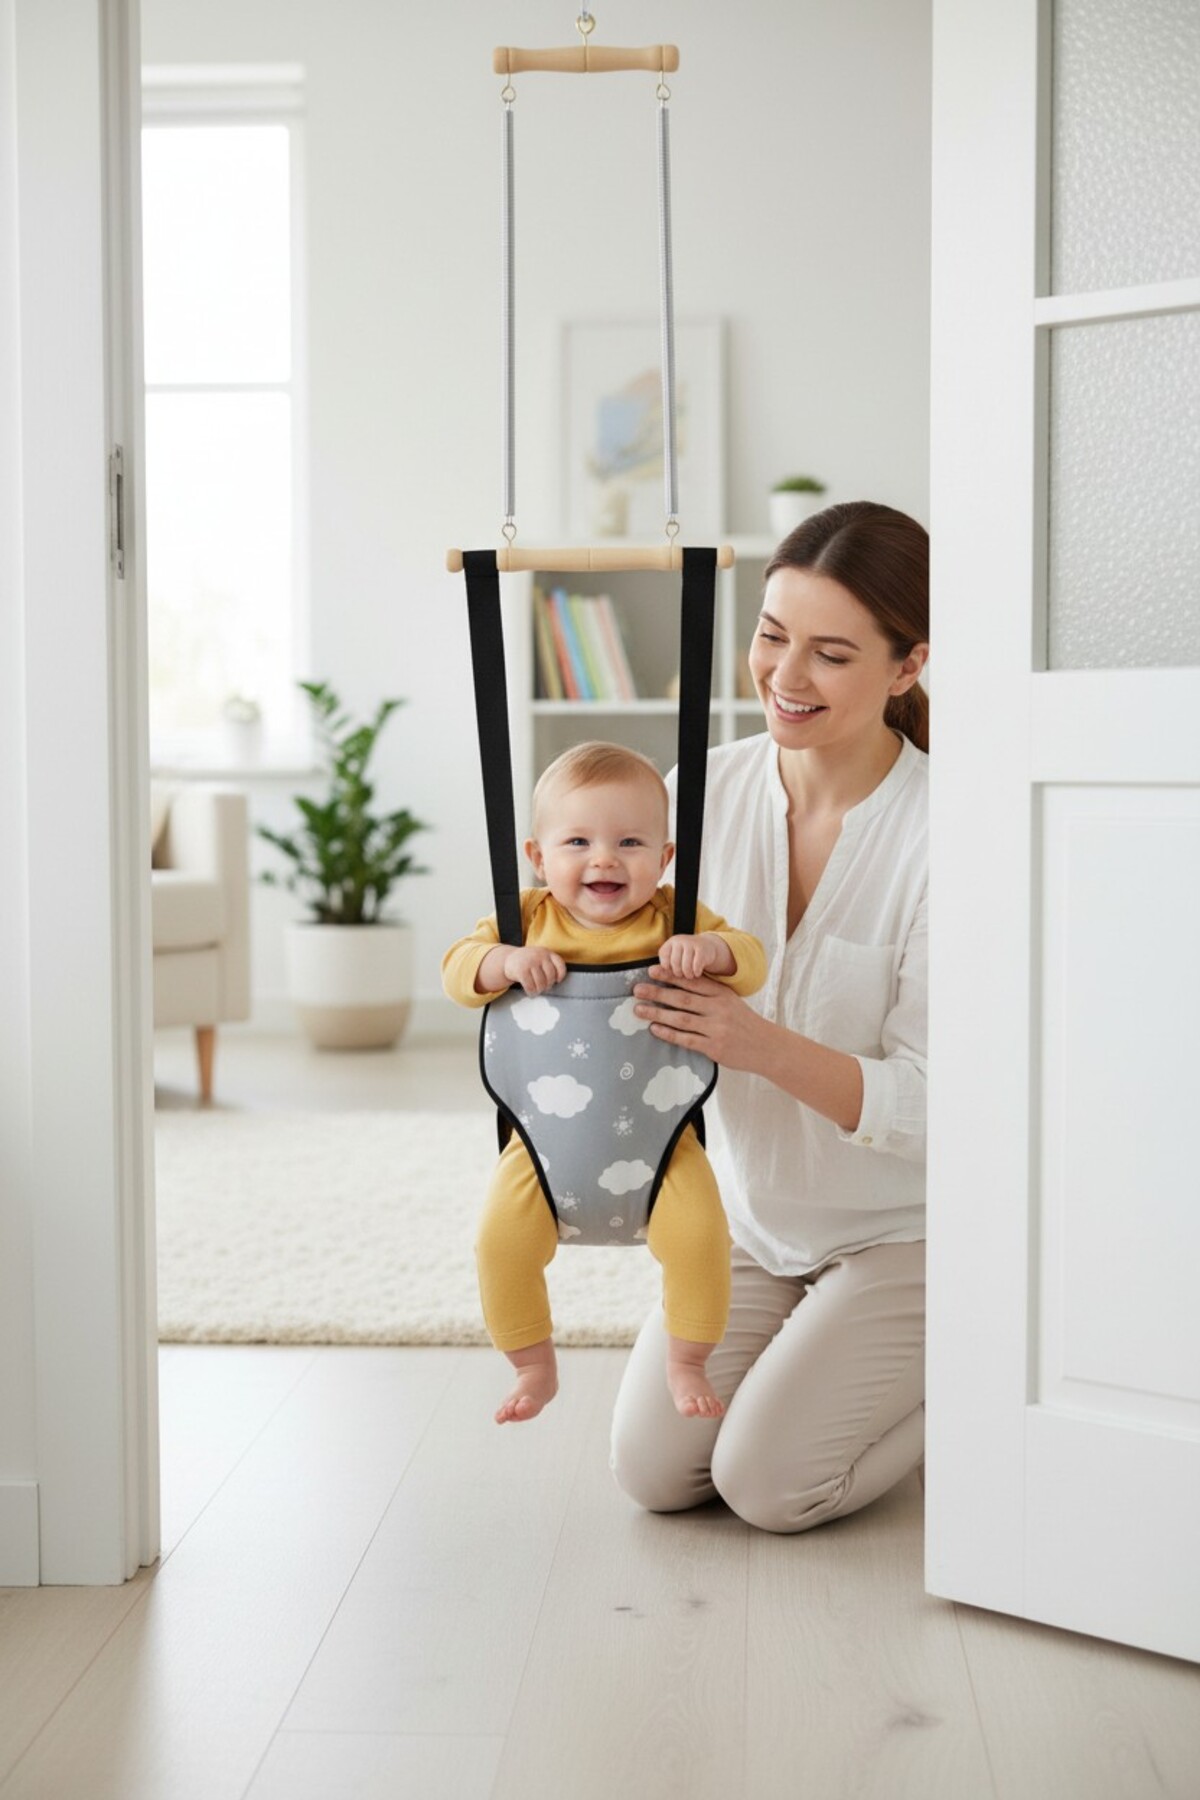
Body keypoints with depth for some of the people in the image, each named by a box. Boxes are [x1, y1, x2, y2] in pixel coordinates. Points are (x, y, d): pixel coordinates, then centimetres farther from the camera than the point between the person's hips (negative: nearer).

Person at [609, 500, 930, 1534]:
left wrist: (766, 1046, -39)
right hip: (753, 1214, 5)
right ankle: (817, 1353, 26)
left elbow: (932, 1104, -24)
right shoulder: (714, 787, -8)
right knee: (653, 1471, -3)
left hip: (906, 1227, -5)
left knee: (769, 1484, -13)